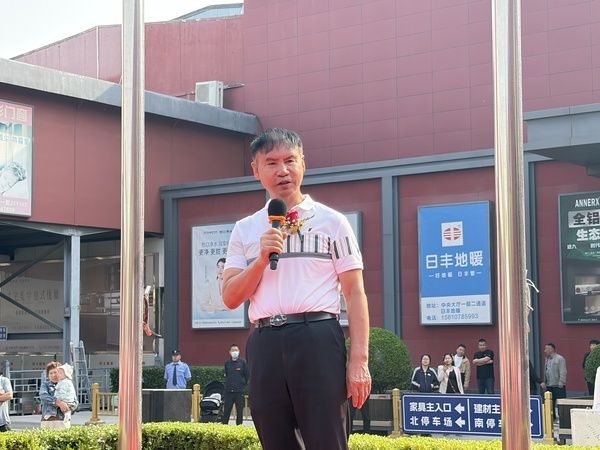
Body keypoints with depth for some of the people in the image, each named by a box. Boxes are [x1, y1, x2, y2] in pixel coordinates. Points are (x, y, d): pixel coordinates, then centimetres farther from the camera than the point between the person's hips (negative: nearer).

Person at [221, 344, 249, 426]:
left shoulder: (242, 362, -2)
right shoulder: (227, 363, 8)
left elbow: (247, 375, 2)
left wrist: (243, 384, 3)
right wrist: (228, 384, 13)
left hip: (239, 391, -2)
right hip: (229, 391, 2)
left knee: (239, 411, 4)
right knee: (226, 411, 3)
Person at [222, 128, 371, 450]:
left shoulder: (331, 222, 6)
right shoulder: (245, 230, 15)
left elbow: (355, 294, 2)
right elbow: (231, 298, 10)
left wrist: (359, 359, -7)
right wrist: (261, 258, -6)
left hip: (317, 340, -3)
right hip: (265, 346, 4)